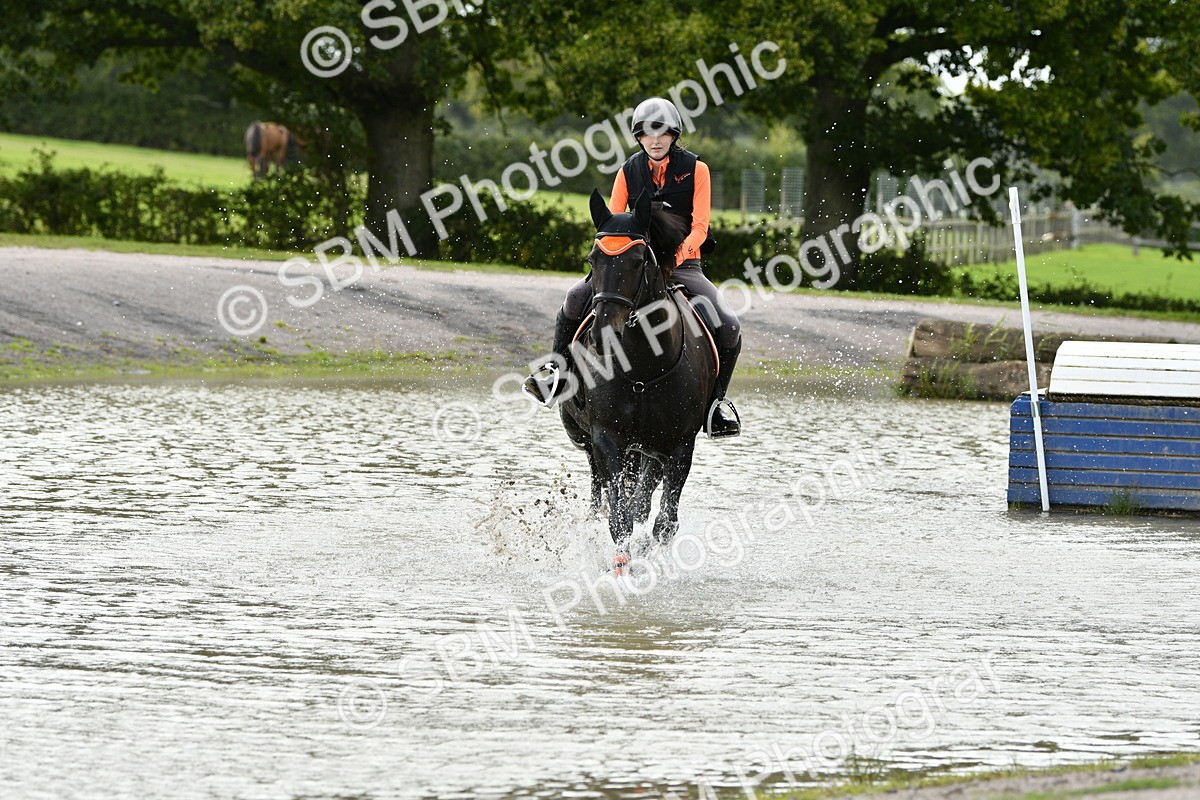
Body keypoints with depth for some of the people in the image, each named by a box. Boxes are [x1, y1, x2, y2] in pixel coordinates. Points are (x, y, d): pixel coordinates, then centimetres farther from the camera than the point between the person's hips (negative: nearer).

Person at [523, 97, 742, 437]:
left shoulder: (695, 169, -2)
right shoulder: (629, 172, 4)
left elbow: (700, 227, -9)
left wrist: (677, 255, -27)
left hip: (684, 265, -1)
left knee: (728, 326, -22)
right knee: (576, 298, -24)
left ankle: (717, 398, 0)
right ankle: (559, 368, -5)